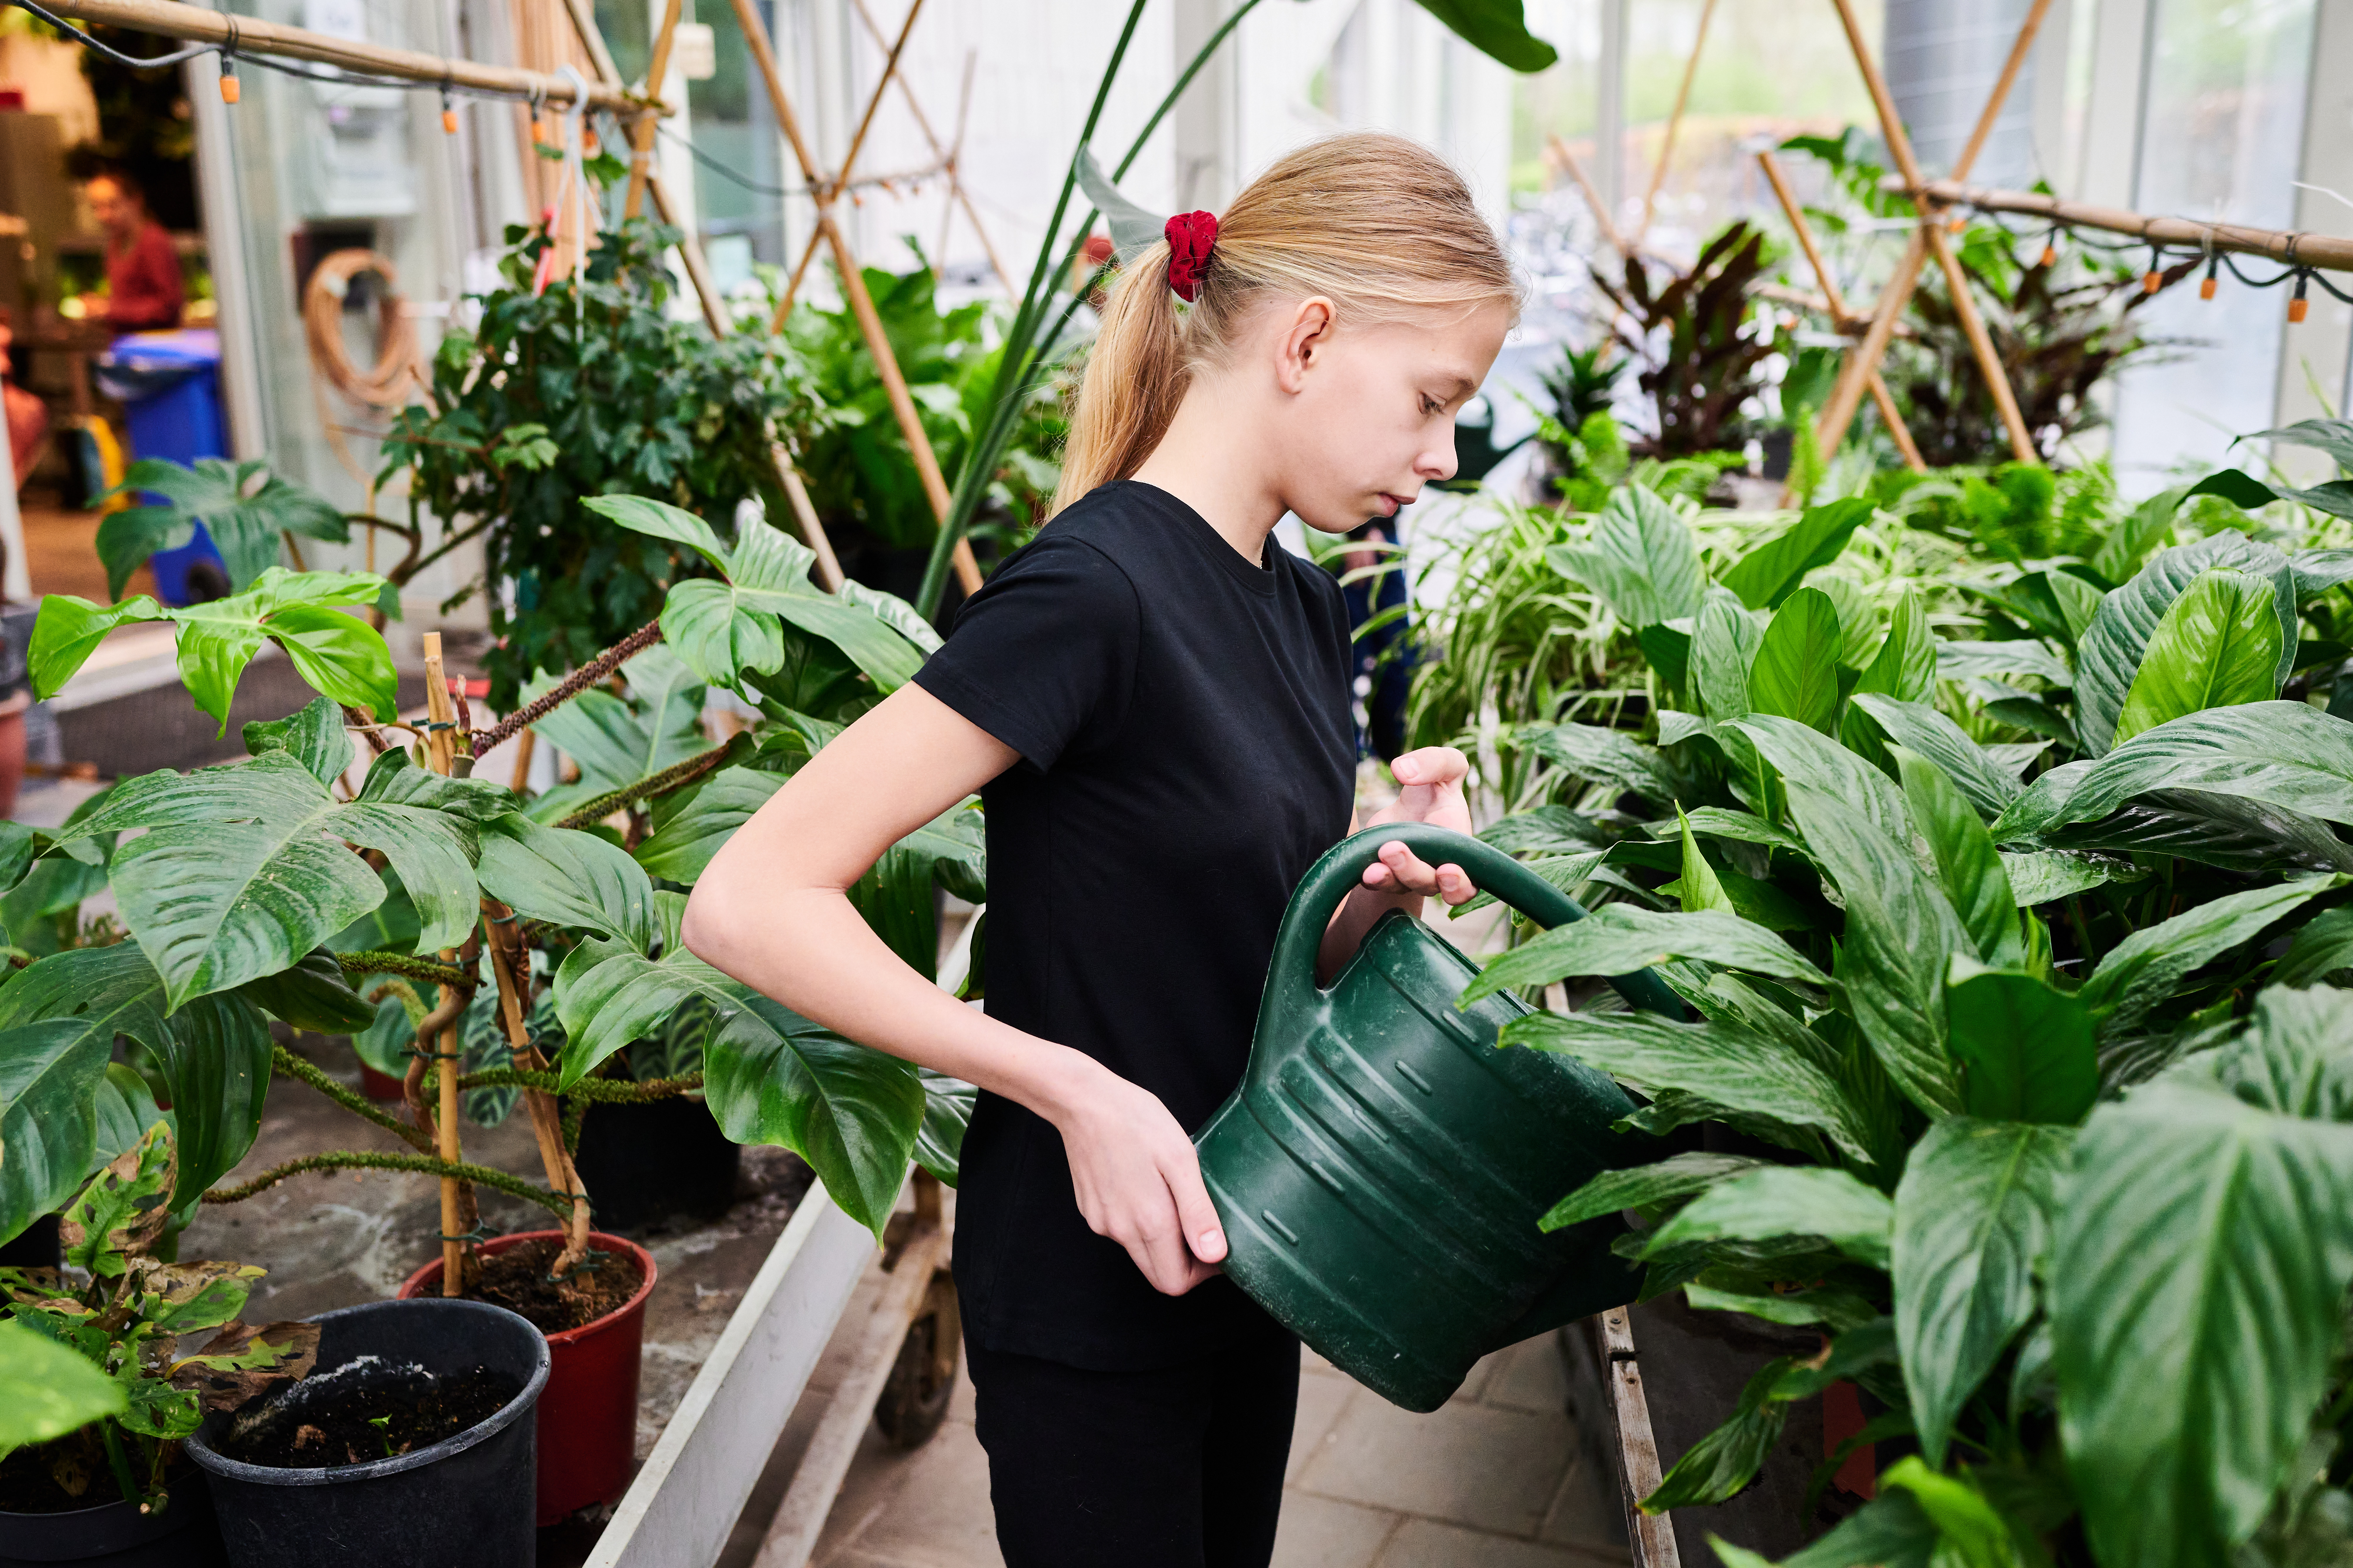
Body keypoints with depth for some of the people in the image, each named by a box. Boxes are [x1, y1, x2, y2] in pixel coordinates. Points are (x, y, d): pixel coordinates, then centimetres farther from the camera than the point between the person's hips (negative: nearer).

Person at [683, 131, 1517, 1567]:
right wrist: (1077, 1090, -29)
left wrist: (1387, 884, -10)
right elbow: (750, 905, -27)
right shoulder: (1095, 587, -24)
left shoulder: (1304, 606, 3)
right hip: (1090, 1298, -8)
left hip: (1240, 1258, 8)